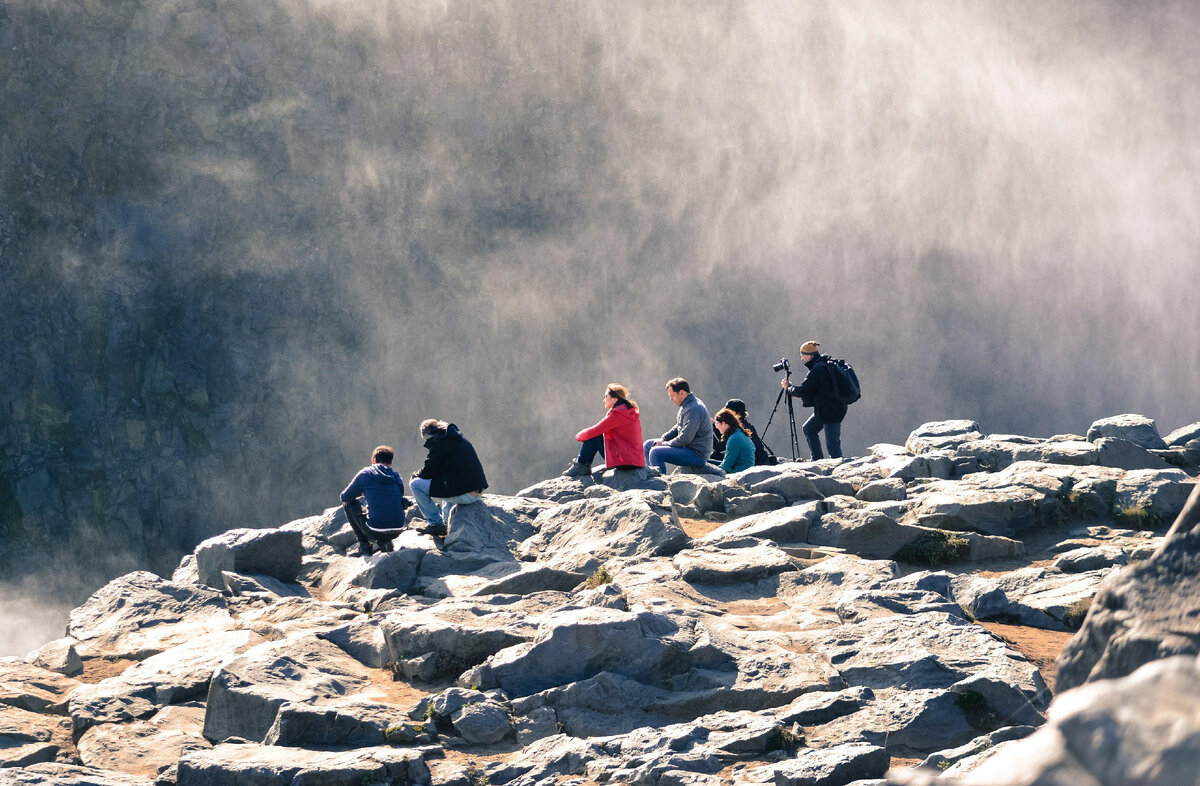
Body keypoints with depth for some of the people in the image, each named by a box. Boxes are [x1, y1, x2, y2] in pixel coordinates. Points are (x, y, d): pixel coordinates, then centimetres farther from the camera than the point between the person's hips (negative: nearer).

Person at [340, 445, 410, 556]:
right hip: (397, 531, 4)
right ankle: (385, 542, 16)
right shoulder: (396, 477, 9)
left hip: (375, 532, -4)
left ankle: (364, 544, 14)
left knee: (349, 503, 18)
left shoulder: (365, 474, -1)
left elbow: (345, 497, 8)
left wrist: (361, 492, 30)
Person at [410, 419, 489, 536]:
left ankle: (435, 523, 4)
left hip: (463, 495, -9)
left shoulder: (438, 443, -7)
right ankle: (446, 520, 35)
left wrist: (415, 476, 14)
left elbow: (428, 472, -6)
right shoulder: (460, 439, 19)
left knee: (416, 484, -2)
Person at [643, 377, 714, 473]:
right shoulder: (686, 405, 11)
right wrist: (663, 439, 6)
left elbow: (685, 438, -25)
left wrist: (664, 444, -13)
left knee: (655, 452, -26)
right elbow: (678, 428, 22)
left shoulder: (694, 409, -23)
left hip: (697, 454, -11)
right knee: (648, 445, 14)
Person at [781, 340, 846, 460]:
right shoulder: (826, 364, 11)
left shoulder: (817, 370, -21)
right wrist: (793, 389, 12)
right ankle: (818, 459, 25)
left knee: (832, 443, -9)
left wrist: (788, 388, 2)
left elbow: (803, 390, -17)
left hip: (831, 411, -11)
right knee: (809, 429, 22)